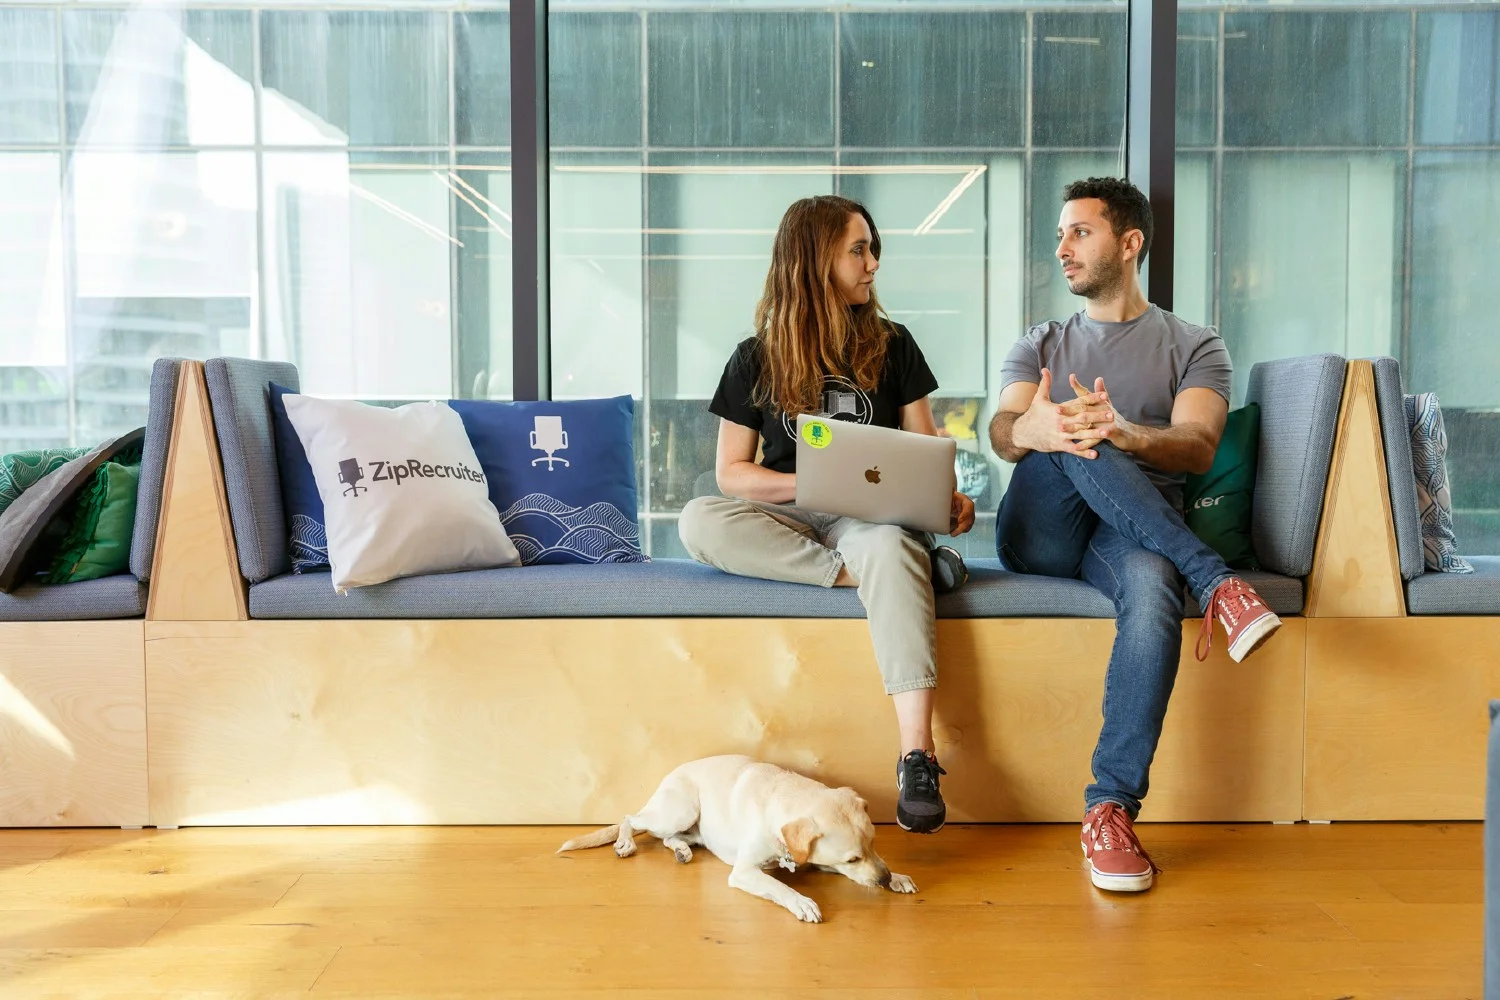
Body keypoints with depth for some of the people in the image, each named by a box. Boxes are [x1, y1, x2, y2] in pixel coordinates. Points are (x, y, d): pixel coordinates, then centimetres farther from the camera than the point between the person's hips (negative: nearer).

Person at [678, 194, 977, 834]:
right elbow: (731, 472, 3)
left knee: (890, 545, -38)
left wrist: (950, 498, -15)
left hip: (872, 515, -1)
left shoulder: (891, 345, 10)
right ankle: (908, 566, -27)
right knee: (697, 523, -30)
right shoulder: (756, 360, 7)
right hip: (788, 516, 1)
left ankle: (917, 759, -43)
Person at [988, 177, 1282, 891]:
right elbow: (1001, 430, 1)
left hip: (1132, 533, -1)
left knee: (1153, 593, -37)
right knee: (1069, 437, -30)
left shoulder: (1194, 347, 16)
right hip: (1039, 533, 2)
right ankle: (1214, 581, -33)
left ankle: (1111, 808, -33)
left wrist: (1126, 435, -29)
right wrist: (1028, 429, -27)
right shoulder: (1040, 346, 23)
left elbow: (1198, 448, -5)